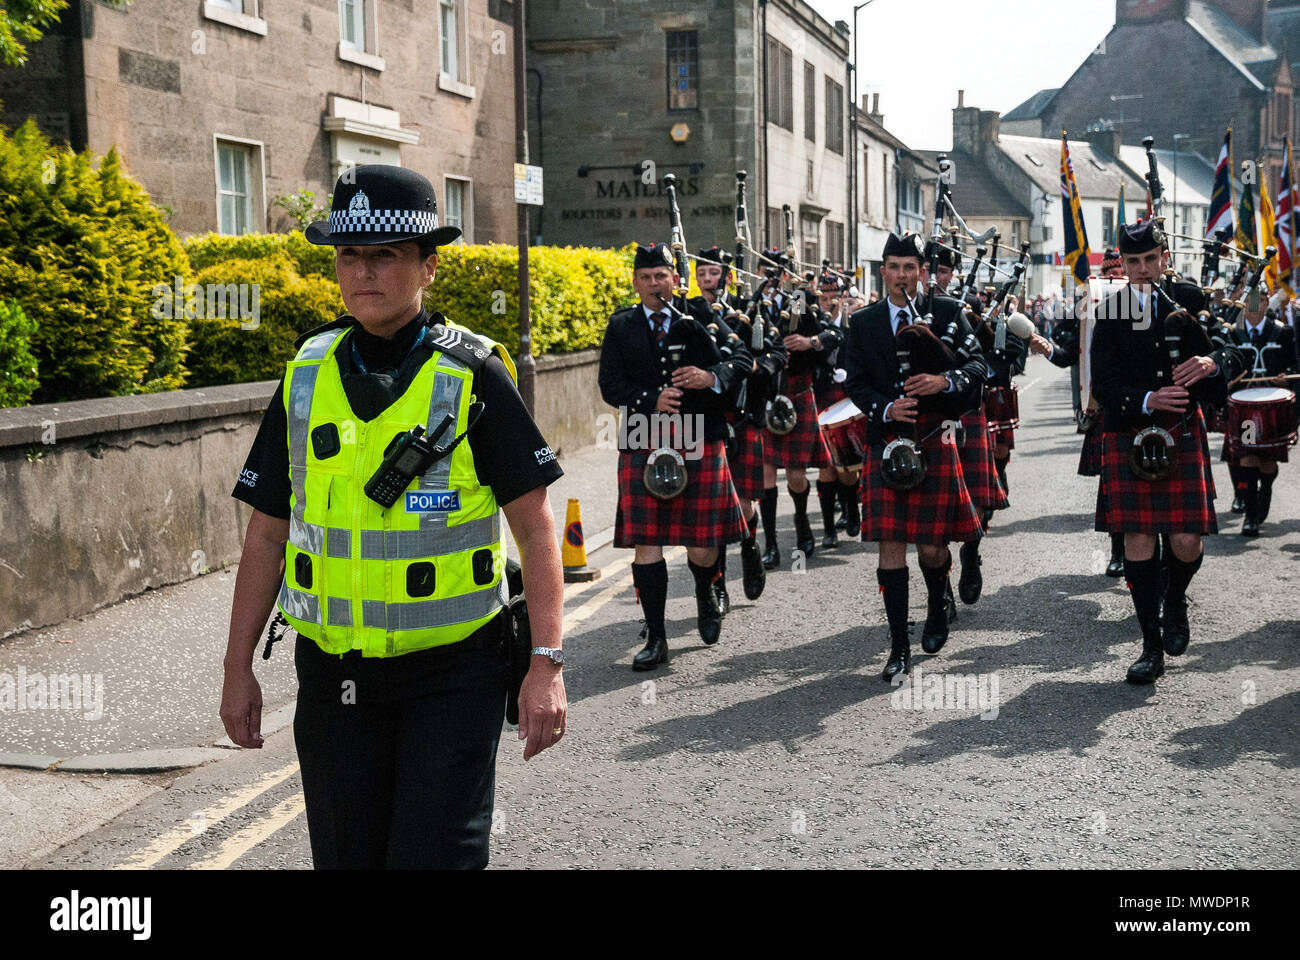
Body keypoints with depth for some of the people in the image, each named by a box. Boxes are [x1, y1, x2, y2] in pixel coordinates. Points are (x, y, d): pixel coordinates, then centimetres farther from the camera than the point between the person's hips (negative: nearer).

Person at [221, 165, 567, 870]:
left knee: (436, 855, -6)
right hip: (333, 672, 4)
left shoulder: (473, 375, -7)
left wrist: (547, 663, -14)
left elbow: (534, 526, -7)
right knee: (346, 856, 11)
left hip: (451, 670, -3)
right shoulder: (306, 376, 4)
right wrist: (238, 669, 8)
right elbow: (266, 534, 9)